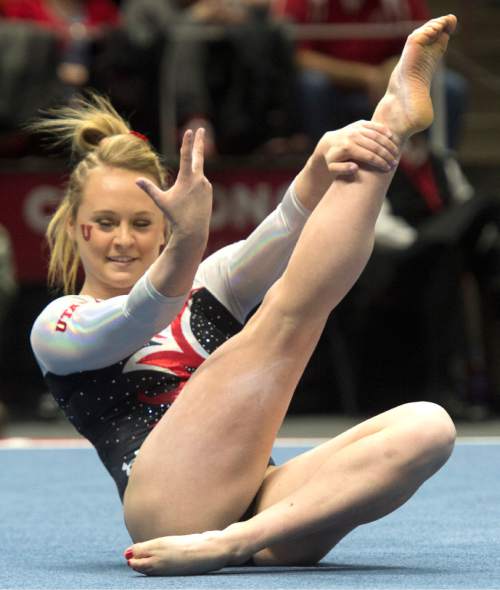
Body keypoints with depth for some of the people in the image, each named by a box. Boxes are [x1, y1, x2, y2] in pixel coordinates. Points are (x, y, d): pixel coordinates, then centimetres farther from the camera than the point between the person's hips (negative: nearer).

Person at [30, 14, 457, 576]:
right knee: (288, 313, -19)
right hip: (168, 504, -5)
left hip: (257, 501, 5)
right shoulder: (58, 325, 16)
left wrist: (322, 168, -19)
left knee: (426, 427, -22)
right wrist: (182, 250, -34)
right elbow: (137, 321, -11)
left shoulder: (205, 285, 29)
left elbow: (277, 241, 5)